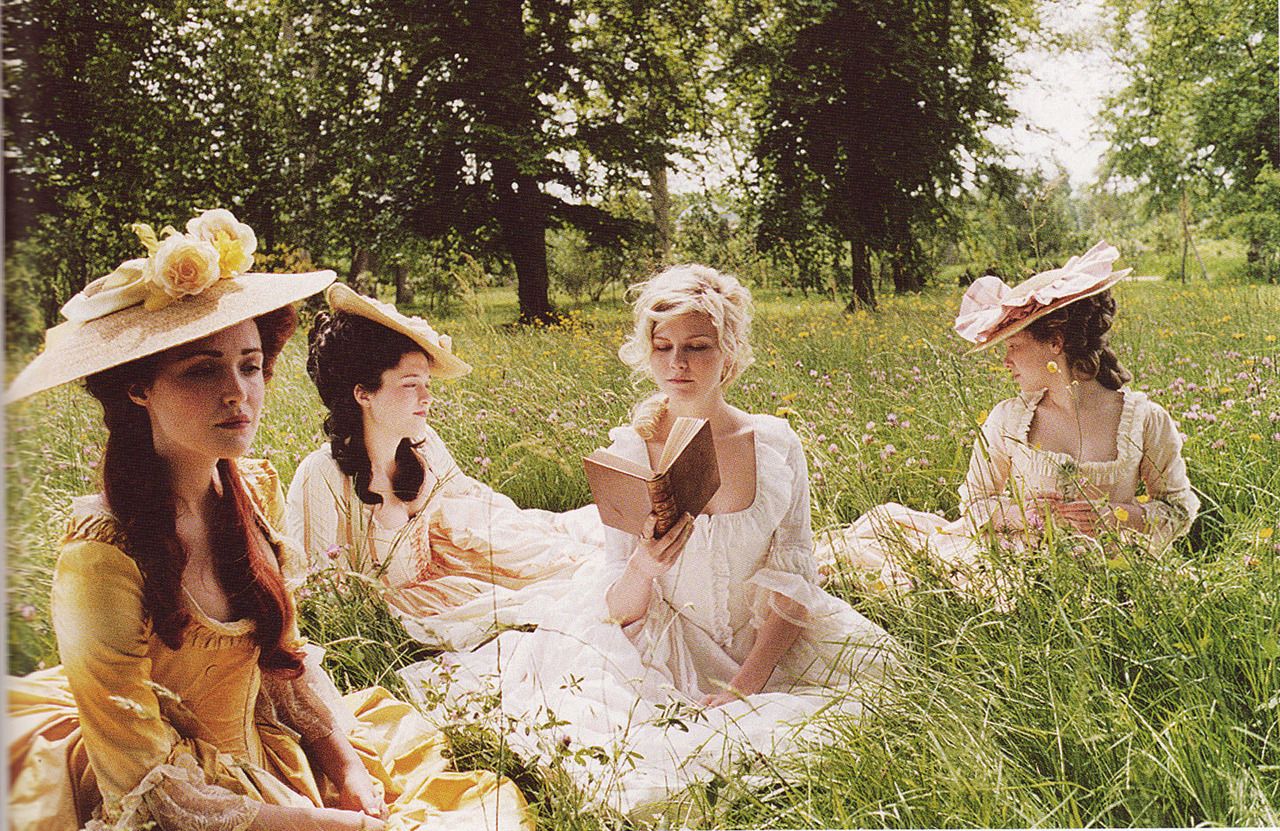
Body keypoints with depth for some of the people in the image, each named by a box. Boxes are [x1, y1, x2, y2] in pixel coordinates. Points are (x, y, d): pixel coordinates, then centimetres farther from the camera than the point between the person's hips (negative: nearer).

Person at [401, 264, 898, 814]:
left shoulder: (775, 444, -6)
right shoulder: (627, 453, -8)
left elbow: (792, 582, -5)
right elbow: (620, 610, -6)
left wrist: (747, 685, -18)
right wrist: (643, 569, -30)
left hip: (764, 645, 3)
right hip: (663, 644, -2)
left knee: (868, 653, -22)